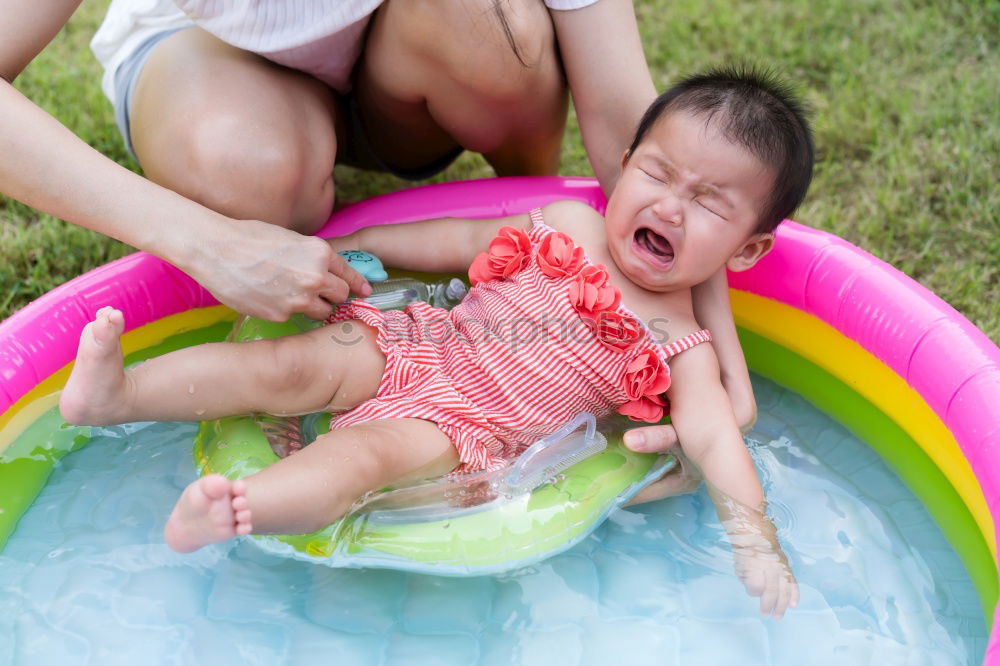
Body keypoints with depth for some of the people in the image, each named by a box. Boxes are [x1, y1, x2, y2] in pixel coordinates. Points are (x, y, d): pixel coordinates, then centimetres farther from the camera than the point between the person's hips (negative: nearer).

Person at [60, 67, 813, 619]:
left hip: (470, 426, -3)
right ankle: (115, 392, -18)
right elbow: (460, 241, 13)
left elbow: (714, 439, -9)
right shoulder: (565, 224, 5)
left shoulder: (682, 350, -3)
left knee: (366, 453, -30)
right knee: (292, 364, -15)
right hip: (421, 349, 4)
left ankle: (239, 511, -49)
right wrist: (347, 246, 15)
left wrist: (755, 535, -24)